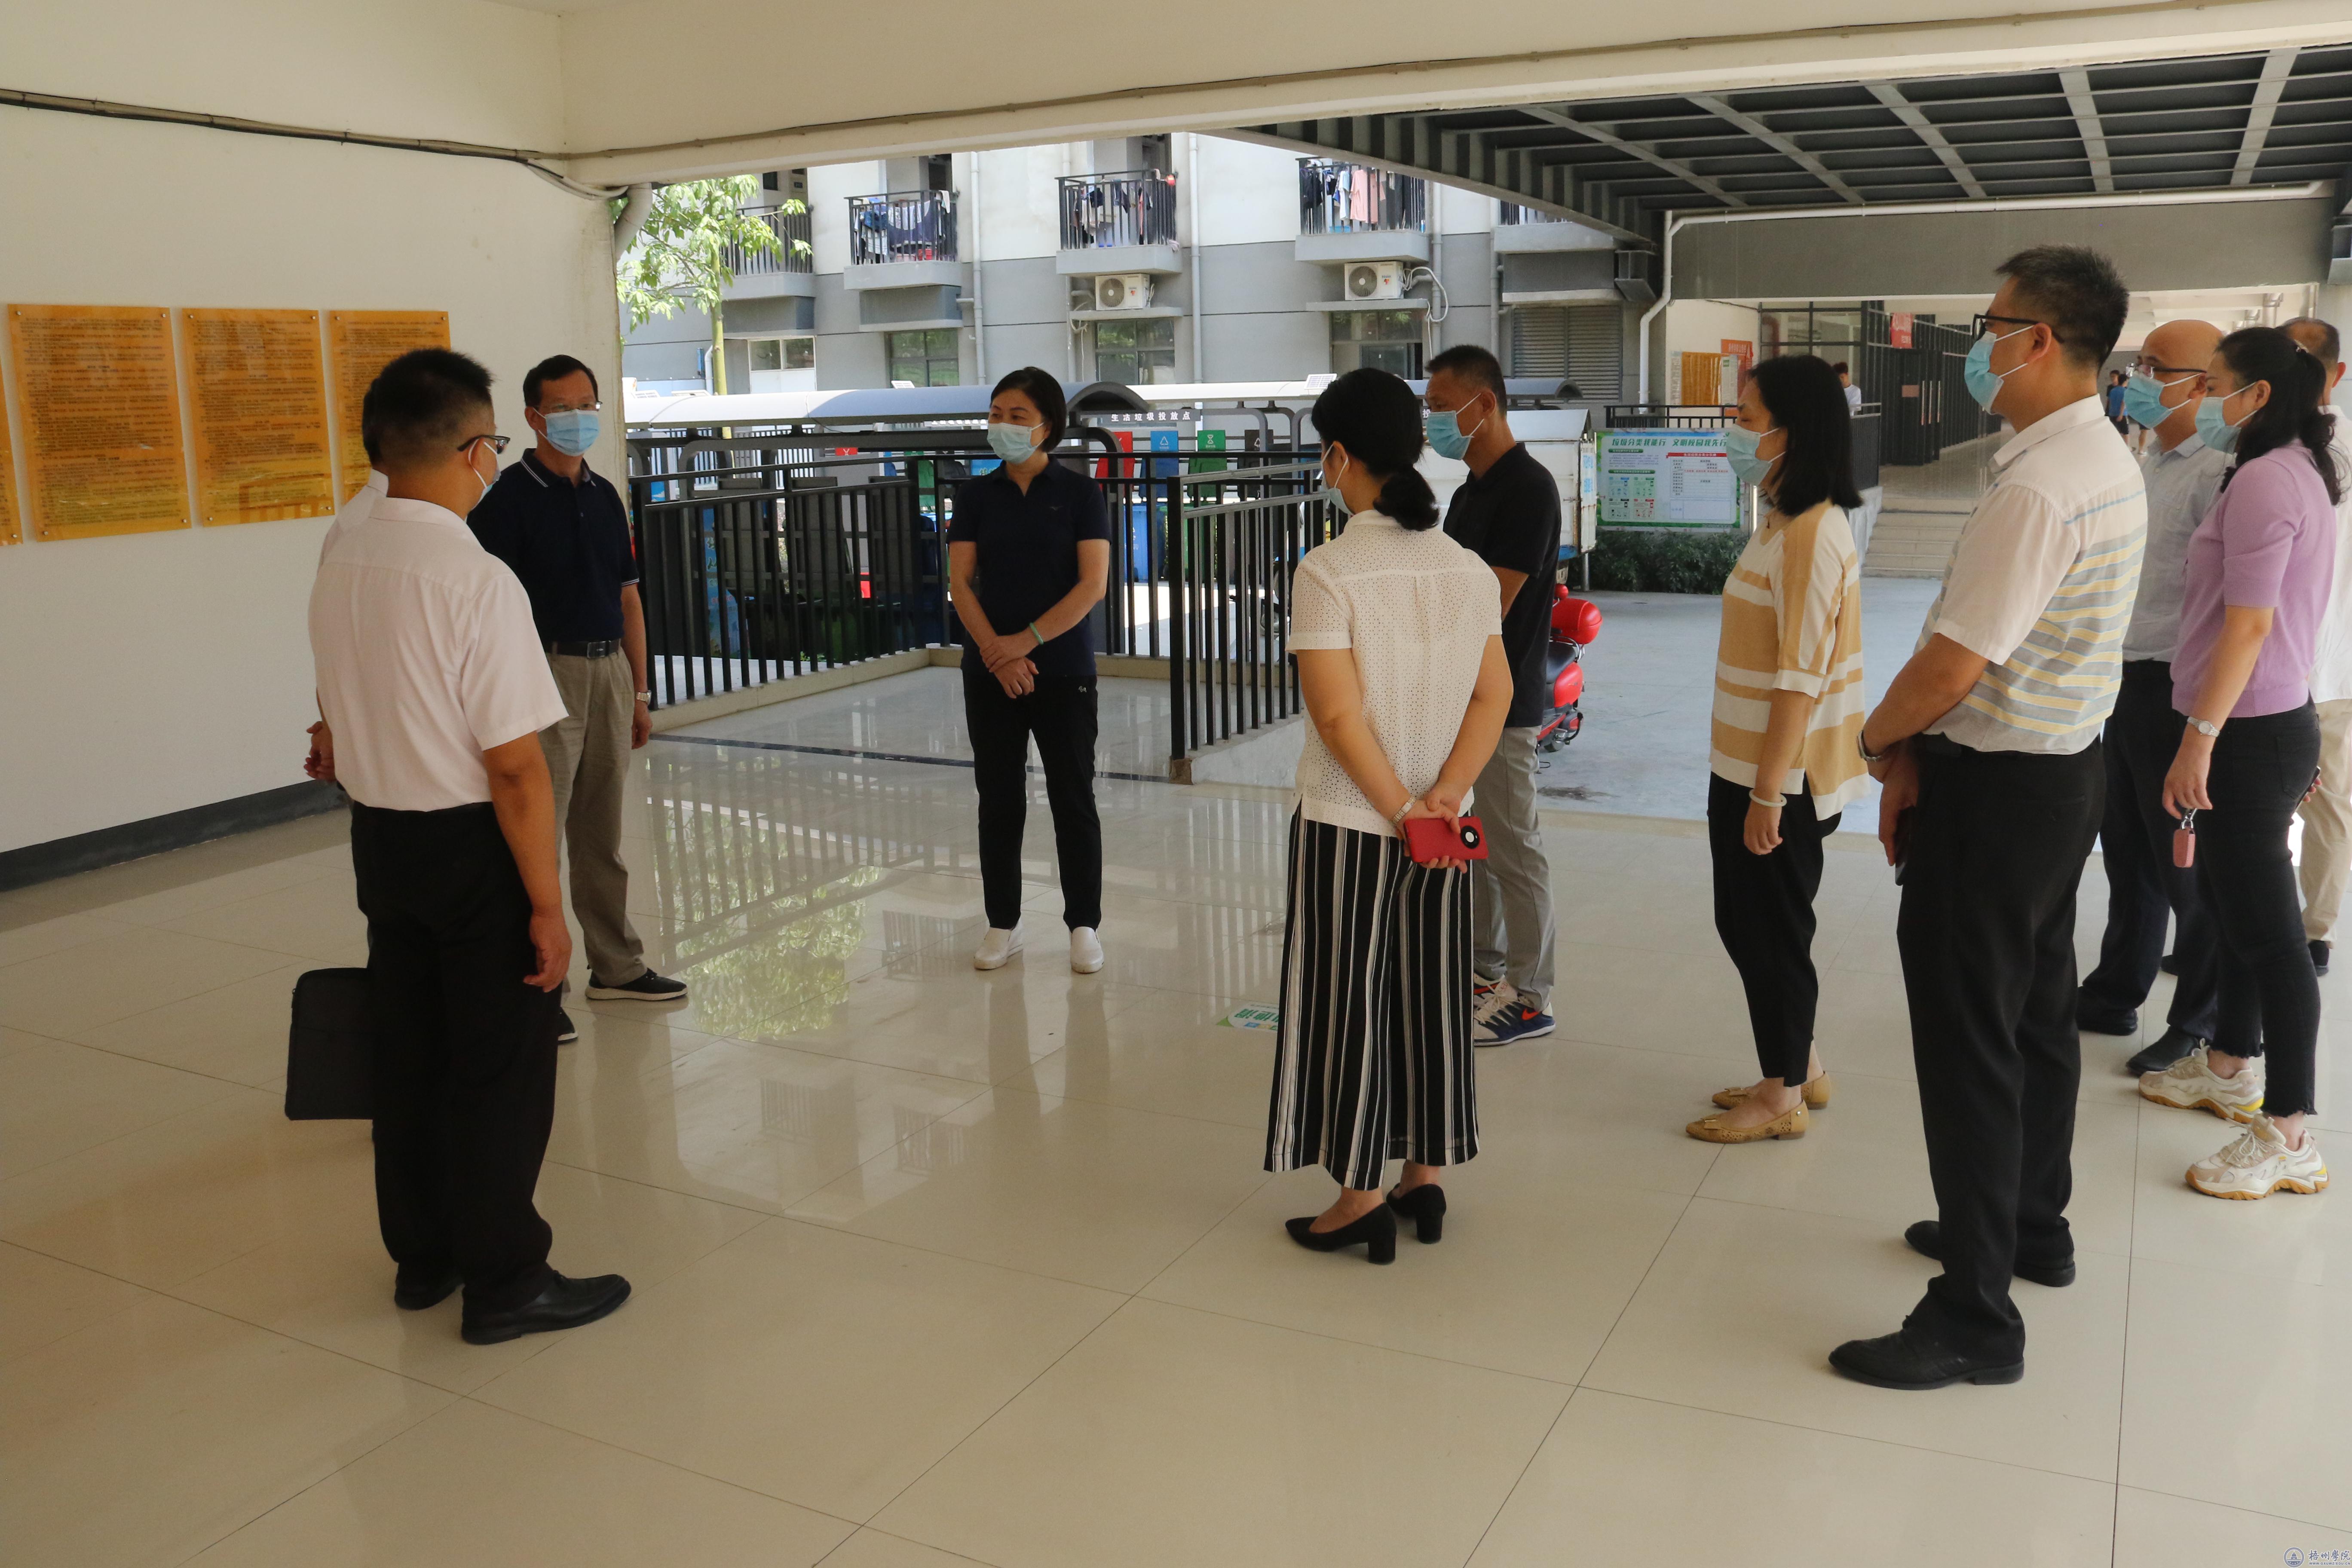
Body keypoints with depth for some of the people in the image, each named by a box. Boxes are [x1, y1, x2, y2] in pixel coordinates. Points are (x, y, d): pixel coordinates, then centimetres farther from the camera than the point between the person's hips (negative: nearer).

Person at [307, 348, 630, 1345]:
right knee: (501, 1071, 5)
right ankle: (503, 1282, 17)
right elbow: (516, 768, -22)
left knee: (408, 1053, 18)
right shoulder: (479, 581, -22)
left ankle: (421, 1254, 33)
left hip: (378, 838, 8)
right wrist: (547, 904, -15)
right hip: (472, 848, -7)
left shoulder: (343, 551, 0)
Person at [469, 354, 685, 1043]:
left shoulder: (604, 496, 13)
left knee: (603, 832, 14)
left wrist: (639, 690, 14)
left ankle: (617, 966, 24)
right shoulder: (510, 497, -7)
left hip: (608, 670, 6)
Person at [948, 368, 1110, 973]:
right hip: (990, 672, 3)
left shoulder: (1079, 493, -2)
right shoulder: (976, 495, 5)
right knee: (999, 799, 8)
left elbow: (1093, 583, -9)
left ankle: (1084, 925, 14)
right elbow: (961, 581, 0)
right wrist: (997, 650, -14)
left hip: (1064, 668, -2)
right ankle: (1003, 924, 19)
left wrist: (1029, 640, -17)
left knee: (1073, 798, 3)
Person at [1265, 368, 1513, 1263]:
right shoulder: (1469, 568, 1)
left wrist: (1402, 811, -11)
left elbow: (1339, 716, -20)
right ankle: (1424, 1182, 26)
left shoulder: (1328, 573, -16)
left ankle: (1361, 1198, 16)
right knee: (1431, 994, 15)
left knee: (1348, 1004, 7)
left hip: (1348, 825, -5)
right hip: (1443, 826, 6)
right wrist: (1442, 797, -7)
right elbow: (1494, 696, -1)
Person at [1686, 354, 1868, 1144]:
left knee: (1769, 929, 3)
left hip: (1780, 776, -9)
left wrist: (1768, 793, -20)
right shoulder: (1784, 523, 11)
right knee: (1747, 922, 18)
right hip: (1750, 766, 9)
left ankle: (1783, 1096, 19)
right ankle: (1799, 1068, 33)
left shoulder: (1811, 536, -20)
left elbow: (1801, 680, -22)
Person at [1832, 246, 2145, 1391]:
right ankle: (2032, 1226, 41)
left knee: (1969, 1042, -2)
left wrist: (1880, 741, -4)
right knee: (2037, 1010, 22)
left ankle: (1976, 1317, 9)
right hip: (2067, 769, 10)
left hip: (1994, 790, -10)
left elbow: (1953, 666, -24)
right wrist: (1920, 755, 4)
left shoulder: (2036, 490, -24)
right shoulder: (2109, 464, 8)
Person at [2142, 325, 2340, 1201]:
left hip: (2249, 731, -10)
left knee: (2263, 922, -5)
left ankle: (2286, 1135, 1)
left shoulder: (2264, 479, -17)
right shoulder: (2304, 471, 13)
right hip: (2273, 719, 10)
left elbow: (2249, 623, -21)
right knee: (2227, 895, 20)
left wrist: (2200, 738, -20)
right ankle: (2233, 1066, 35)